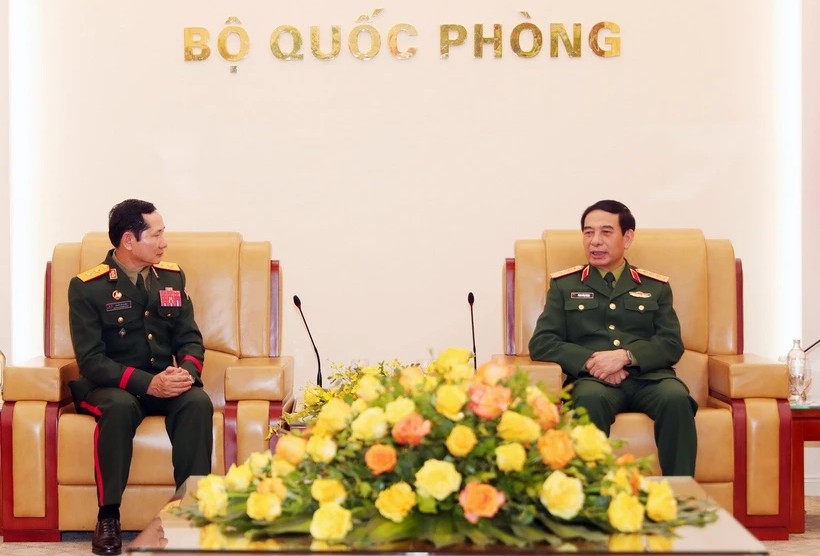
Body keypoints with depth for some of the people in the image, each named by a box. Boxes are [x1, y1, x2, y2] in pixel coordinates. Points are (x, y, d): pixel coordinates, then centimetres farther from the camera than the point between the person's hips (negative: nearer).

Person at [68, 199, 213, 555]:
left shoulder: (172, 277, 7)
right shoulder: (87, 287, -8)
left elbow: (190, 338, 8)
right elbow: (91, 360, -14)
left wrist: (187, 371, -17)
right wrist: (148, 383, -27)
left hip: (166, 384, 4)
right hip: (109, 386, -3)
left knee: (198, 402, -29)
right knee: (120, 406, -37)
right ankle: (108, 516, -24)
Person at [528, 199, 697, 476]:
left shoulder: (656, 287, 20)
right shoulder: (564, 285, 18)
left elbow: (672, 344, 9)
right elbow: (541, 343, 8)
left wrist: (625, 356, -11)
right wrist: (590, 360, -10)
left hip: (649, 377, 1)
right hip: (593, 380, -1)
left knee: (676, 399, -33)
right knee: (591, 399, -37)